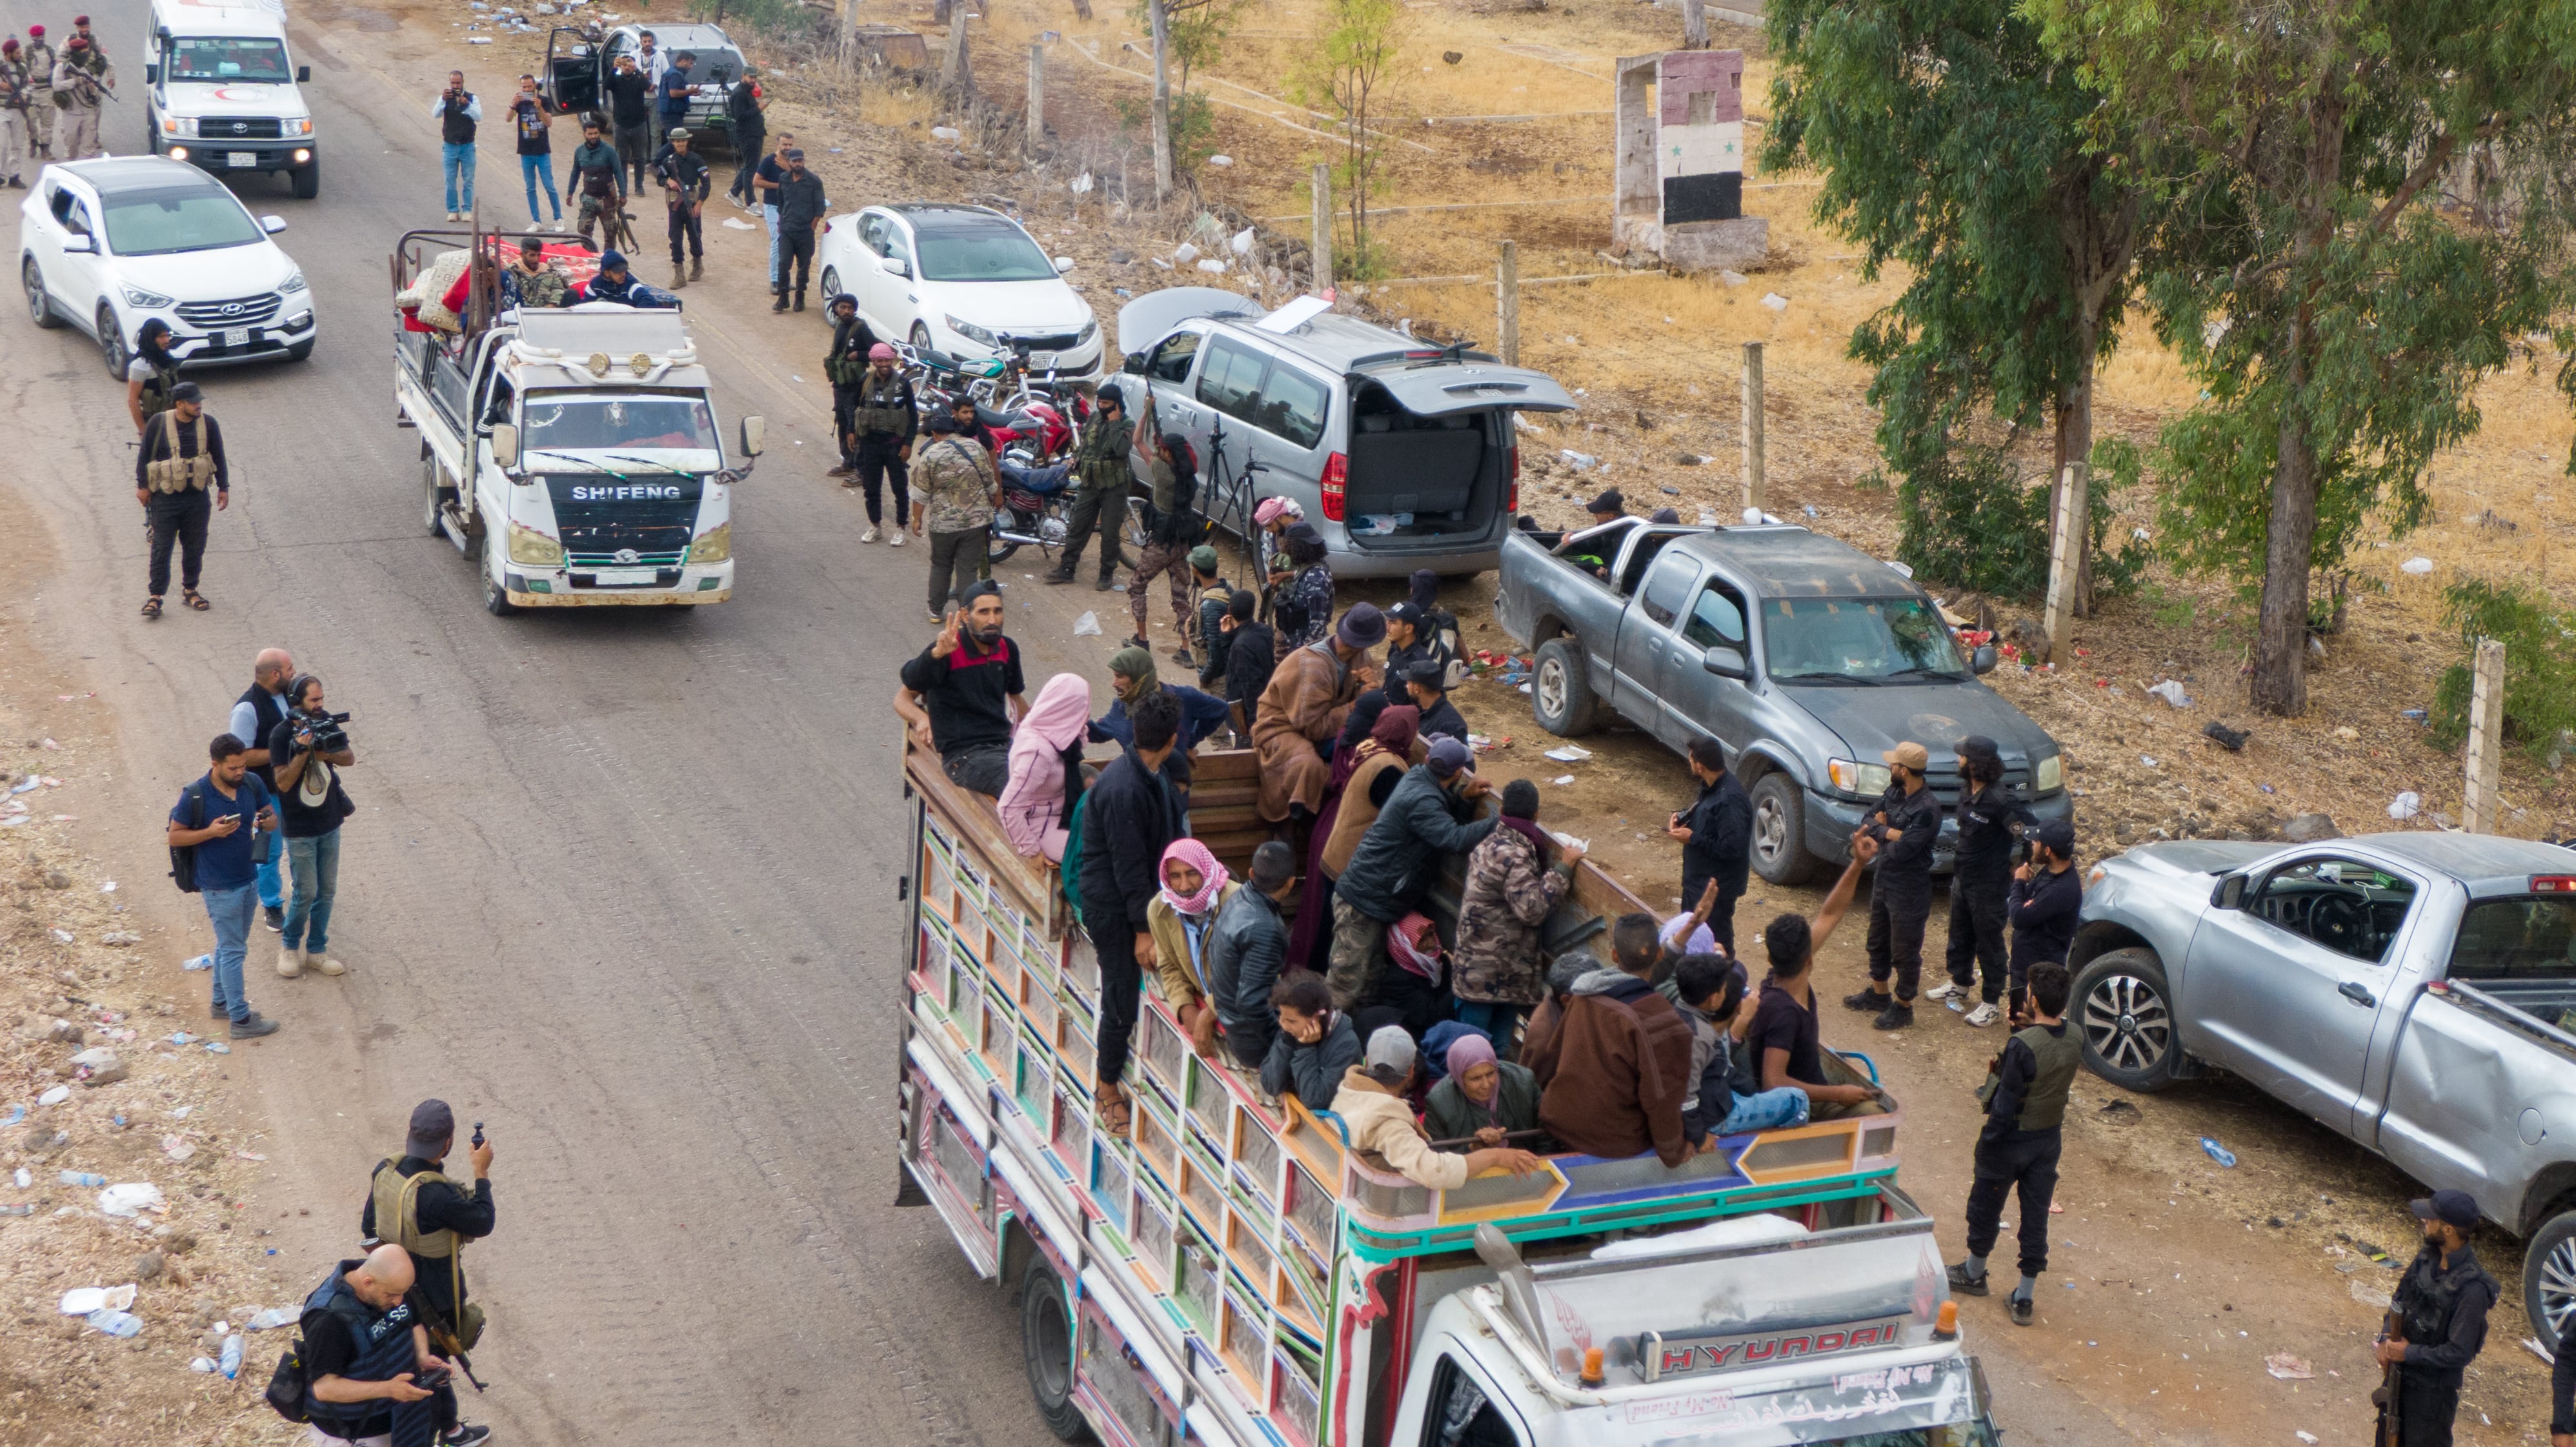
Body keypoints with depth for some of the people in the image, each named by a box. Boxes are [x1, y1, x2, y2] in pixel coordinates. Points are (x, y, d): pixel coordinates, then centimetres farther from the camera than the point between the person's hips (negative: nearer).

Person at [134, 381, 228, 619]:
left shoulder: (208, 424, -2)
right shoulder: (158, 424, -9)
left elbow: (219, 457, 9)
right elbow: (144, 456, 0)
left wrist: (223, 488, 10)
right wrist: (142, 486, 1)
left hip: (198, 499, 3)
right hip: (166, 499, -3)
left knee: (195, 548, 11)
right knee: (161, 548, -1)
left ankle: (190, 590, 26)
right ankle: (155, 597, 4)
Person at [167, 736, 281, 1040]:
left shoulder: (252, 784, -5)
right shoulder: (195, 796, -19)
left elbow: (273, 818, 6)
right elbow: (175, 837, -10)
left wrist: (265, 821, -18)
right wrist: (210, 832, -25)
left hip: (249, 879, 6)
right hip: (220, 887, -6)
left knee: (229, 946, 20)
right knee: (233, 950, 0)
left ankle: (222, 1003, 35)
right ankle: (241, 1020, 6)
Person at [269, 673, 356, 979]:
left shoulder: (325, 722, -2)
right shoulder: (281, 734, -17)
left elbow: (349, 757, 2)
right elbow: (283, 783, -20)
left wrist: (326, 754, -18)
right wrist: (303, 751, -31)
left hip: (329, 823, 5)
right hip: (300, 828, -5)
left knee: (327, 891, 11)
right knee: (306, 893, -1)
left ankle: (317, 951, 23)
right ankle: (289, 947, 21)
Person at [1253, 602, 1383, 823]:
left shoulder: (1360, 657, -4)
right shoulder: (1313, 668, -28)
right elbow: (1313, 726, -23)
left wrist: (1367, 687, -19)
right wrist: (1355, 707, -24)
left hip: (1322, 724, 8)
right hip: (1282, 728, -8)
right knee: (1310, 765, -40)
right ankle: (1301, 818, -15)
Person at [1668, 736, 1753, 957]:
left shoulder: (1730, 800, -29)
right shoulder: (1710, 787, 2)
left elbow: (1733, 848, -31)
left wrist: (1693, 838, -23)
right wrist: (1683, 817, 1)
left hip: (1717, 888, -10)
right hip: (1697, 881, 10)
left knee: (1717, 946, 2)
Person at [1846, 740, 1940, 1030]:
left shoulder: (1927, 809, -26)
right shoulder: (1894, 793, 1)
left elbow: (1902, 850, -30)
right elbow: (1869, 822, 1)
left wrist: (1879, 830, -13)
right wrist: (1893, 833, -19)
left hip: (1909, 890, -9)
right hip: (1883, 880, 9)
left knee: (1905, 952, 6)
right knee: (1878, 942, 23)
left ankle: (1903, 1007, 20)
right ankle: (1878, 995, 40)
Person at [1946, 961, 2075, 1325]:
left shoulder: (2022, 1045, -29)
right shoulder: (2076, 1041, -10)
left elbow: (2005, 1103, -24)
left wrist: (1988, 1137, -10)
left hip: (2012, 1140, -5)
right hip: (2050, 1138, 5)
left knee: (1986, 1205, 19)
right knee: (2036, 1215, 14)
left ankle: (1974, 1273, 39)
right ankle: (2025, 1298, 21)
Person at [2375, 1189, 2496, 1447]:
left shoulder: (2472, 1288, -29)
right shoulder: (2427, 1257, -6)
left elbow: (2459, 1353, -26)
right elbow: (2399, 1301, 9)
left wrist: (2409, 1353, -19)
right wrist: (2386, 1341, -4)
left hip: (2434, 1385, -7)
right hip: (2401, 1370, 7)